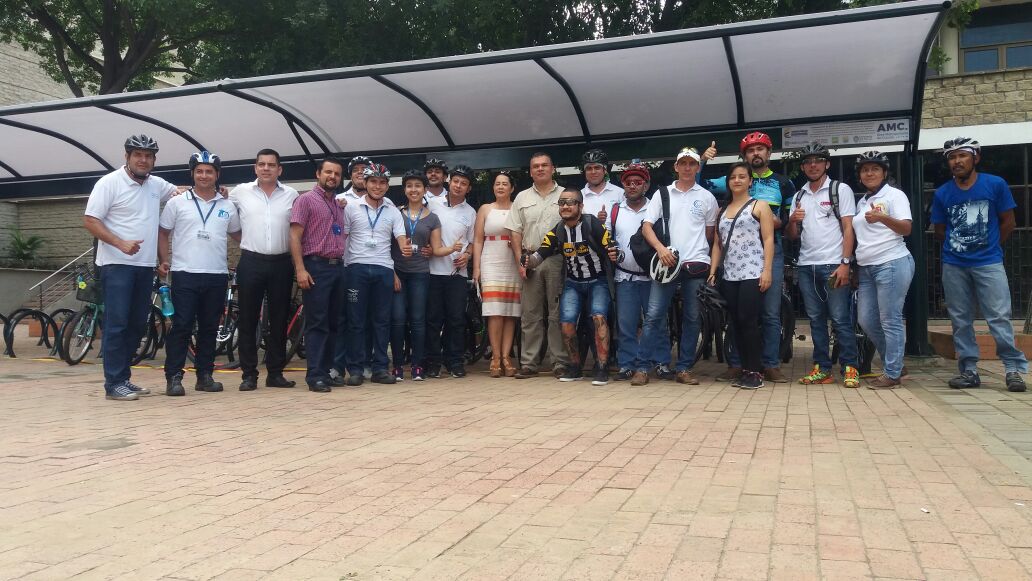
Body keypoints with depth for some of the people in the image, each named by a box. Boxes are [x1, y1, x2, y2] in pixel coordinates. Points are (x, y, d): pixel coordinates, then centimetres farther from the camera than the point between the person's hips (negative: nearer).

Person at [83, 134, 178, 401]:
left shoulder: (156, 185, 11)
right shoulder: (110, 183, -5)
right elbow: (90, 221, -8)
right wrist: (120, 243, -20)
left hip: (145, 266, 7)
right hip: (117, 265, -7)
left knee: (137, 325, 9)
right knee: (116, 324, -8)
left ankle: (123, 378, 19)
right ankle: (113, 384, -5)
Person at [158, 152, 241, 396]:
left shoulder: (227, 206, 11)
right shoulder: (177, 203, 5)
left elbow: (237, 234, 19)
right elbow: (163, 234, 8)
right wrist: (163, 261, -4)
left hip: (217, 276, 3)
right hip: (185, 275, -3)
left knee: (209, 328, 9)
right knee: (181, 326, -5)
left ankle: (205, 375, 17)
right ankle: (173, 377, 1)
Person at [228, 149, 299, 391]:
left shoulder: (291, 195, 6)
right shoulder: (241, 192, 4)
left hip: (281, 264, 1)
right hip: (251, 262, -1)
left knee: (279, 320, 6)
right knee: (247, 320, 2)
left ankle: (275, 373, 15)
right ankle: (249, 374, 9)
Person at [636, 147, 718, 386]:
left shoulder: (706, 197, 11)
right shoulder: (662, 194, 9)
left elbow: (710, 231, 17)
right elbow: (646, 226, 2)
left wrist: (698, 251, 11)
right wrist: (660, 248, -12)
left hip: (696, 264, 1)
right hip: (666, 263, -1)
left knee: (692, 319, 4)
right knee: (654, 315, -7)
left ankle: (684, 368, 12)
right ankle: (643, 366, -2)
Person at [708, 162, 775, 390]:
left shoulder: (759, 206, 5)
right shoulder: (722, 211, 19)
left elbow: (768, 240, -3)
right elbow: (718, 244, 17)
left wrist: (767, 270, -13)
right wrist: (712, 272, 7)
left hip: (753, 274, -5)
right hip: (729, 277, 5)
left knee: (748, 322, -10)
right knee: (736, 323, 5)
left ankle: (756, 372, -3)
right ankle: (746, 369, 12)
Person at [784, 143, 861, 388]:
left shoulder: (840, 190, 3)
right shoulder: (799, 196, 16)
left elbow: (848, 229, -3)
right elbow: (791, 235, 15)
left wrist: (845, 263, -13)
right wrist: (792, 221, -7)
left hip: (833, 265, -5)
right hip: (806, 265, 5)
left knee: (840, 319, -6)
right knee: (816, 319, 8)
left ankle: (849, 368, 0)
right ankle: (823, 368, 13)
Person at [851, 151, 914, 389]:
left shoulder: (894, 195, -2)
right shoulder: (862, 202, 19)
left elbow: (906, 228, -12)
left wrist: (883, 218, -30)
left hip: (892, 263, -8)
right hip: (866, 268, 8)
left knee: (890, 321, -6)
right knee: (866, 320, 7)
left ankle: (892, 373, 1)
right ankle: (894, 364, 21)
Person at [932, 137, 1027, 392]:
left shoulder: (995, 185, -2)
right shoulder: (942, 194, 2)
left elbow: (1008, 222, 5)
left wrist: (989, 247, 8)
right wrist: (958, 246, 5)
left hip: (989, 263, -2)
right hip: (953, 266, 3)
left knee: (999, 317, -7)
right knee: (960, 320, 6)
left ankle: (1014, 368, 2)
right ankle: (969, 370, 13)